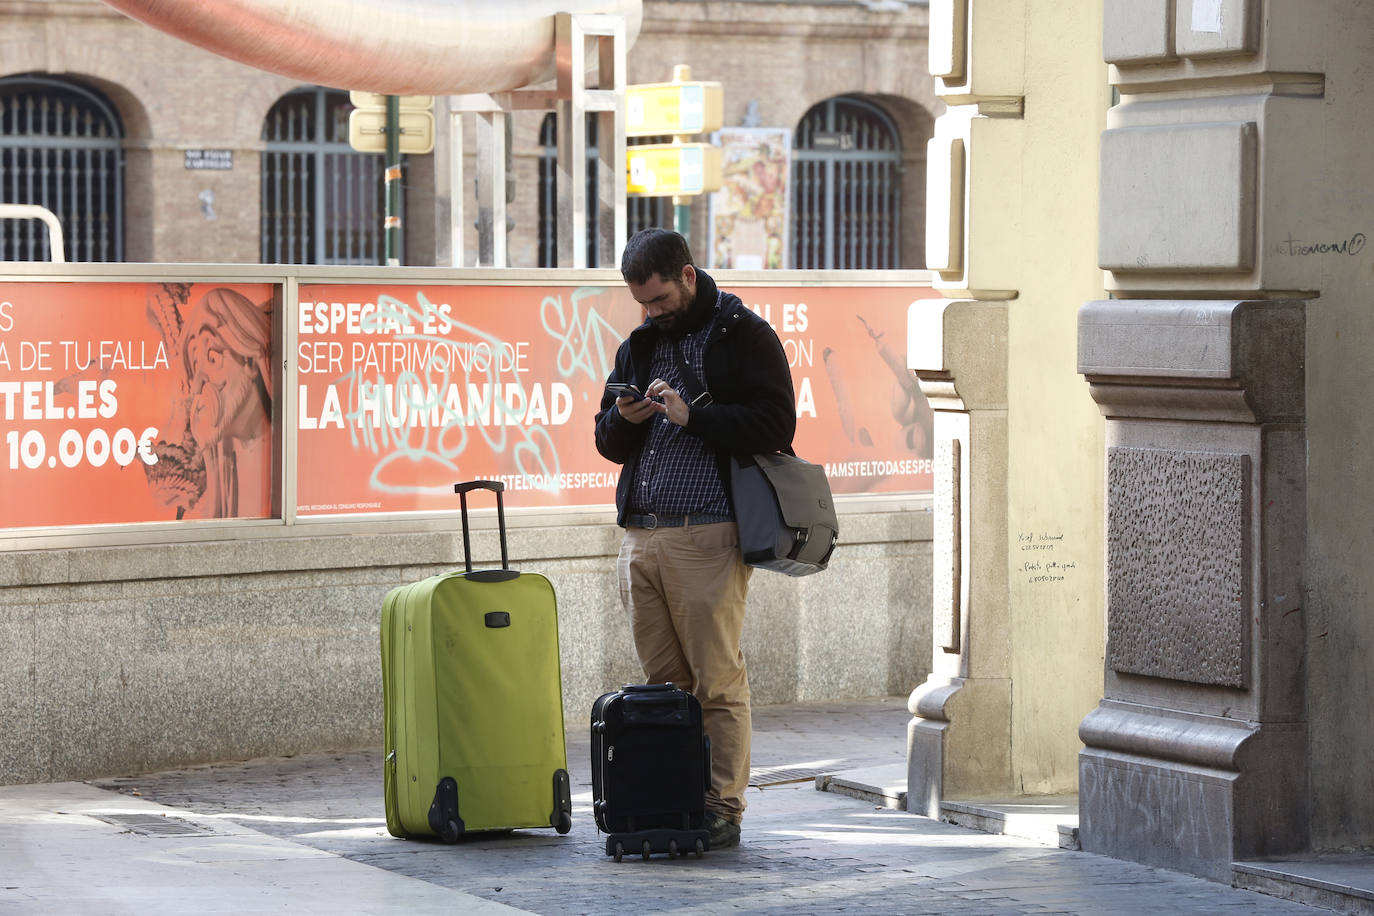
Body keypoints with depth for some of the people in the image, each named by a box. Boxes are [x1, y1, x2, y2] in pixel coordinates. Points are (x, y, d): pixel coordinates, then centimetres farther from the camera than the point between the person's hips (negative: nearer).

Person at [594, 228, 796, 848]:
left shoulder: (744, 337, 0)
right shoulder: (640, 345, 21)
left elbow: (774, 426, -11)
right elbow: (609, 445, 25)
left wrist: (692, 414, -15)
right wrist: (622, 420, 2)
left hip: (705, 535, -6)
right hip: (639, 535, 6)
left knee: (716, 681, -6)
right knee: (663, 681, 7)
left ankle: (722, 812, -3)